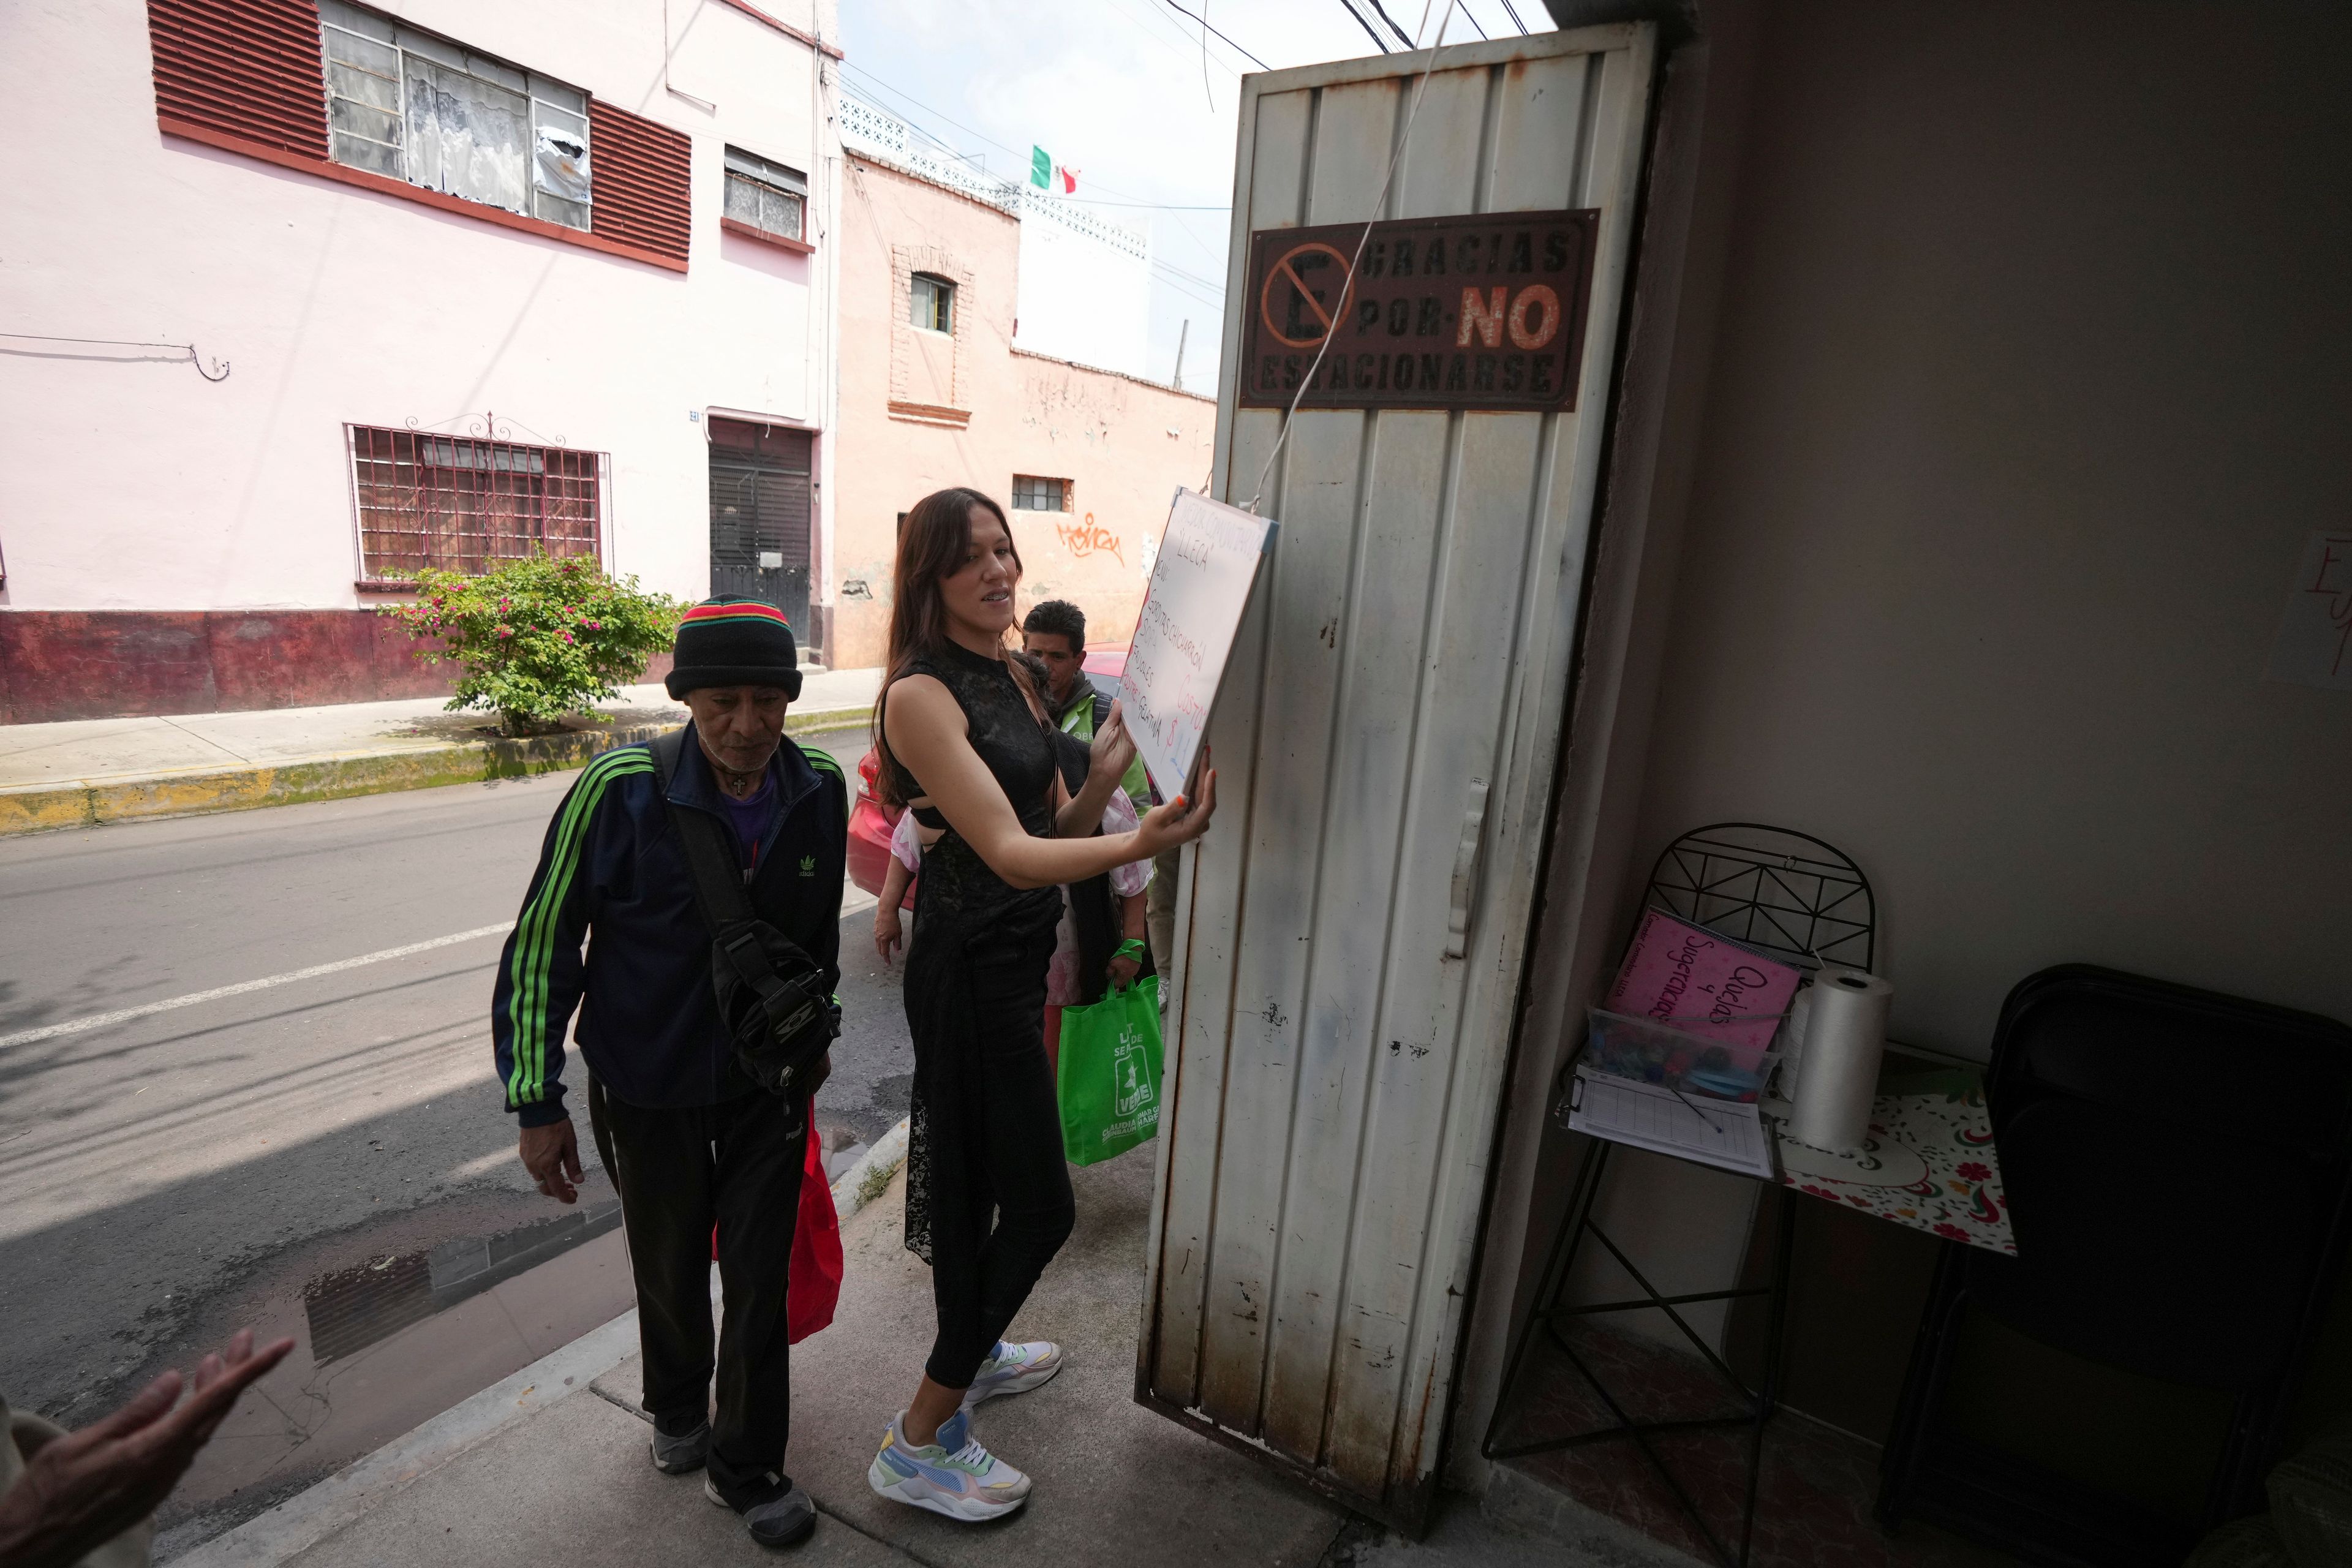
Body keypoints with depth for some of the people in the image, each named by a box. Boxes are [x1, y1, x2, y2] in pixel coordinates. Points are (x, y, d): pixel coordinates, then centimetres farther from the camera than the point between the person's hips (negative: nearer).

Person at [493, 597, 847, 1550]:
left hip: (770, 1082, 2)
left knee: (761, 1277, 10)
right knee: (670, 1267, 21)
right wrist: (537, 1103, -10)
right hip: (650, 1087, -1)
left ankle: (746, 1468, 36)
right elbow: (542, 944, -12)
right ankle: (678, 1407, 53)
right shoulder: (621, 790, -23)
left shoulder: (819, 790, -11)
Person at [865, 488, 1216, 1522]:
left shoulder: (1011, 679, 8)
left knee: (974, 1174, 24)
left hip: (1016, 957, 8)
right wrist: (1138, 845, -44)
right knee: (1038, 1204, 0)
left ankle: (972, 1352, 46)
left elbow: (1054, 825, 8)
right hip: (970, 966, -8)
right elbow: (1009, 851, -28)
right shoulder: (922, 693, -19)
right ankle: (920, 1441, 17)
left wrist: (1105, 772, -10)